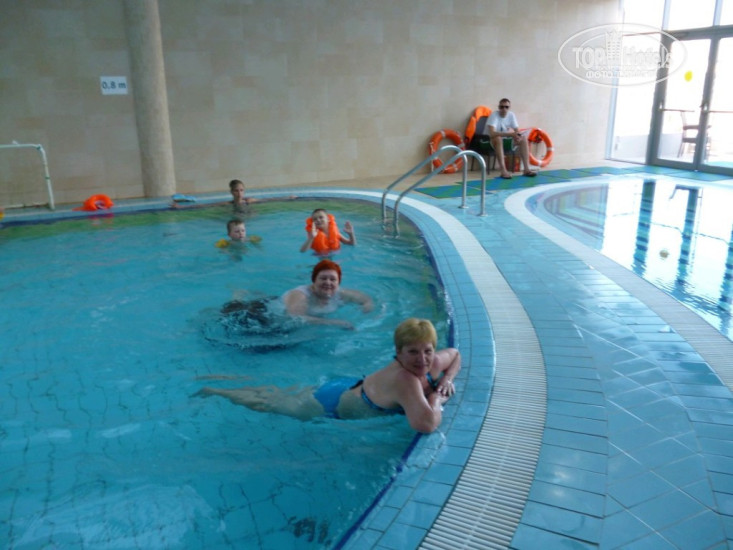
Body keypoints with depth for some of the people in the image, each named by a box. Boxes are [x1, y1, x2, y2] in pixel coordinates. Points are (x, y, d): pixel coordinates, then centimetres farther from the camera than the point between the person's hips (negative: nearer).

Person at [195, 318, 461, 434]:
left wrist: (447, 380, -9)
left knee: (281, 395, 29)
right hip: (330, 406, -7)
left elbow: (455, 353, 9)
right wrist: (436, 398, -32)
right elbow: (426, 424, -53)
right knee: (264, 404, 16)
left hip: (347, 386, 7)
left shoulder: (432, 363, -14)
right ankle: (213, 391, 36)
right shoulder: (405, 380, -39)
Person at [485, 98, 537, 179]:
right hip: (489, 141, -6)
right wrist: (510, 134, -42)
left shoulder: (511, 115, -5)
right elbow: (492, 133, -37)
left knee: (524, 138, -10)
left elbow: (517, 131, -3)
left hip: (505, 140, 6)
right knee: (498, 138, -39)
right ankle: (503, 171, -42)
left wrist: (518, 136, -28)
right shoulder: (494, 115, -23)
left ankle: (526, 169, -15)